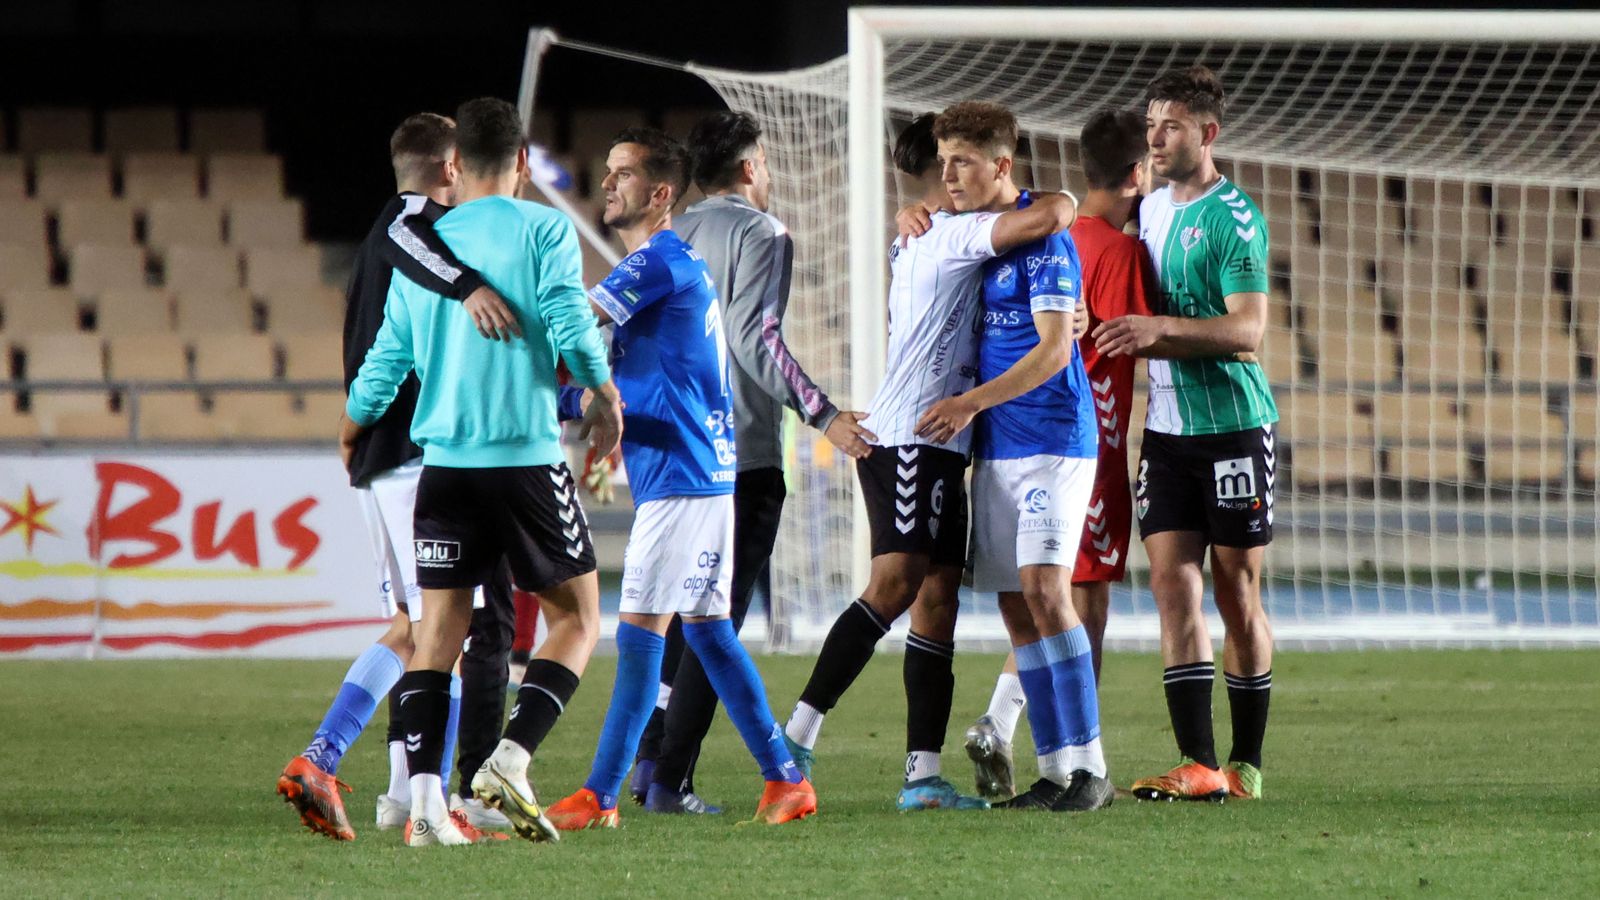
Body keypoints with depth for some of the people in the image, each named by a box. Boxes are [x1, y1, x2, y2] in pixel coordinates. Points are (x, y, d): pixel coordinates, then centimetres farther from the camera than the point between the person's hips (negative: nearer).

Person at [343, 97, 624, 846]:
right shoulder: (544, 230, -2)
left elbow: (390, 354, 12)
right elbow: (569, 323, -11)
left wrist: (353, 424, 30)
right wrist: (605, 397, 6)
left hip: (444, 460, 4)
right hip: (527, 452, -4)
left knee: (439, 626, 4)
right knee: (576, 617, 8)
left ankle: (424, 796, -10)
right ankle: (510, 760, -11)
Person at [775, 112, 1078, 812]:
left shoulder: (915, 241, 22)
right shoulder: (951, 235, -8)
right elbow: (1047, 216, -20)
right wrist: (1064, 203, 3)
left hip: (935, 445, 10)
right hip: (909, 435, -10)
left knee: (937, 598, 5)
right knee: (896, 583, -19)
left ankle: (923, 774, 0)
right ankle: (798, 734, -24)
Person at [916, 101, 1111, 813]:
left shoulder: (1042, 238, -12)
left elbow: (1053, 349, -17)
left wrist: (972, 403, -19)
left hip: (1053, 440, -8)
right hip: (995, 451, 8)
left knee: (1044, 588, -18)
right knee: (1016, 608, 4)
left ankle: (1089, 767, -17)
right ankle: (1054, 769, 7)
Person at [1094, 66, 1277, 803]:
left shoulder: (1234, 219, -10)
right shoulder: (1149, 211, 12)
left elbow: (1247, 333, -18)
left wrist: (1160, 329, -27)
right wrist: (1123, 336, 4)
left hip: (1234, 426, -6)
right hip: (1167, 430, 6)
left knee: (1236, 594, 1)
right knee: (1174, 587, -4)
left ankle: (1246, 764, 10)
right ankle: (1198, 765, -6)